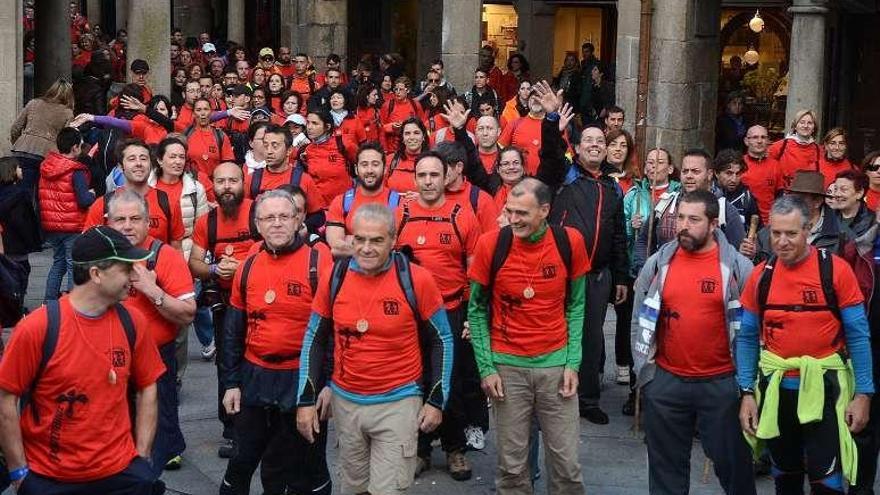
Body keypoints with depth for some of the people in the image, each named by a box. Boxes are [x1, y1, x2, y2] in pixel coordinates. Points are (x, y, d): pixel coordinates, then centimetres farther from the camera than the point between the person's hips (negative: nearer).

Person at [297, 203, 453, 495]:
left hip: (398, 404, -3)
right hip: (345, 402, 4)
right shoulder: (334, 279, -3)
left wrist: (436, 400, -3)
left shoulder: (416, 280, -12)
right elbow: (314, 340, 7)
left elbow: (441, 340, -2)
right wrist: (306, 399, 4)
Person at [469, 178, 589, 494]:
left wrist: (573, 363, -1)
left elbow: (576, 306, 6)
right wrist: (486, 368, -4)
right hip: (507, 366, -1)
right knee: (511, 462, 5)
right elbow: (477, 310, 1)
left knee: (566, 462, 5)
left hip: (556, 364, 1)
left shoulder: (569, 242, -6)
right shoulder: (491, 244, -9)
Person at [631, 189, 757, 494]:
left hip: (722, 383, -2)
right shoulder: (657, 264, 1)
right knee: (666, 463, 13)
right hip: (665, 381, 3)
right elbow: (640, 319, 10)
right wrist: (643, 368, 8)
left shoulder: (738, 266, -7)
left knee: (731, 459, 8)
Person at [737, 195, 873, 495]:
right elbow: (747, 338, 6)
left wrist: (863, 393, -9)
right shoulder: (761, 275, 0)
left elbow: (858, 335, -7)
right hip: (775, 389, 3)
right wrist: (747, 392, 1)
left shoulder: (835, 270, -10)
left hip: (824, 387, -3)